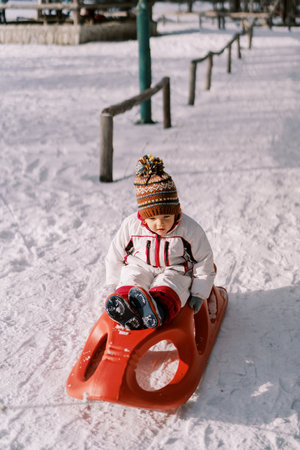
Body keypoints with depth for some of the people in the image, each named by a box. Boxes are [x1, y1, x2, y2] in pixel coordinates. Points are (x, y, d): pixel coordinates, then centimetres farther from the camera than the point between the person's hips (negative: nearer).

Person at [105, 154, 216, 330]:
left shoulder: (189, 229, -12)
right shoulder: (131, 225, -7)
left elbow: (204, 261, -3)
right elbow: (115, 257, 5)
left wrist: (198, 293, -7)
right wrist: (116, 287, 1)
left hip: (175, 271, -2)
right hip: (139, 268, 2)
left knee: (169, 286, -36)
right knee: (130, 279, -32)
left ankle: (158, 311, -67)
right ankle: (125, 310, -61)